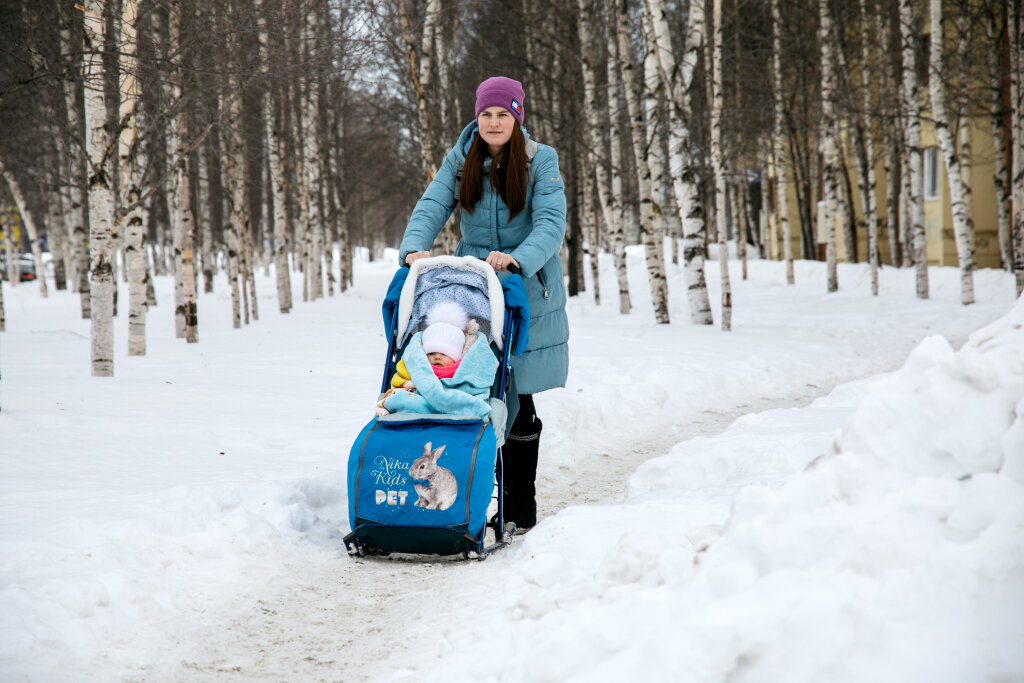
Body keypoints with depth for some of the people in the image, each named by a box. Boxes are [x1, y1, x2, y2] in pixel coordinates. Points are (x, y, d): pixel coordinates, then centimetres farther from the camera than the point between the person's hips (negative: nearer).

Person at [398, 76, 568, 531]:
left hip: (527, 288, -2)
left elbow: (551, 223, -13)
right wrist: (415, 247, -24)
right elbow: (432, 207, -3)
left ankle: (521, 507, 11)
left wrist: (517, 258, -31)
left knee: (518, 402, 1)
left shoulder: (541, 161, -3)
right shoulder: (460, 159, 7)